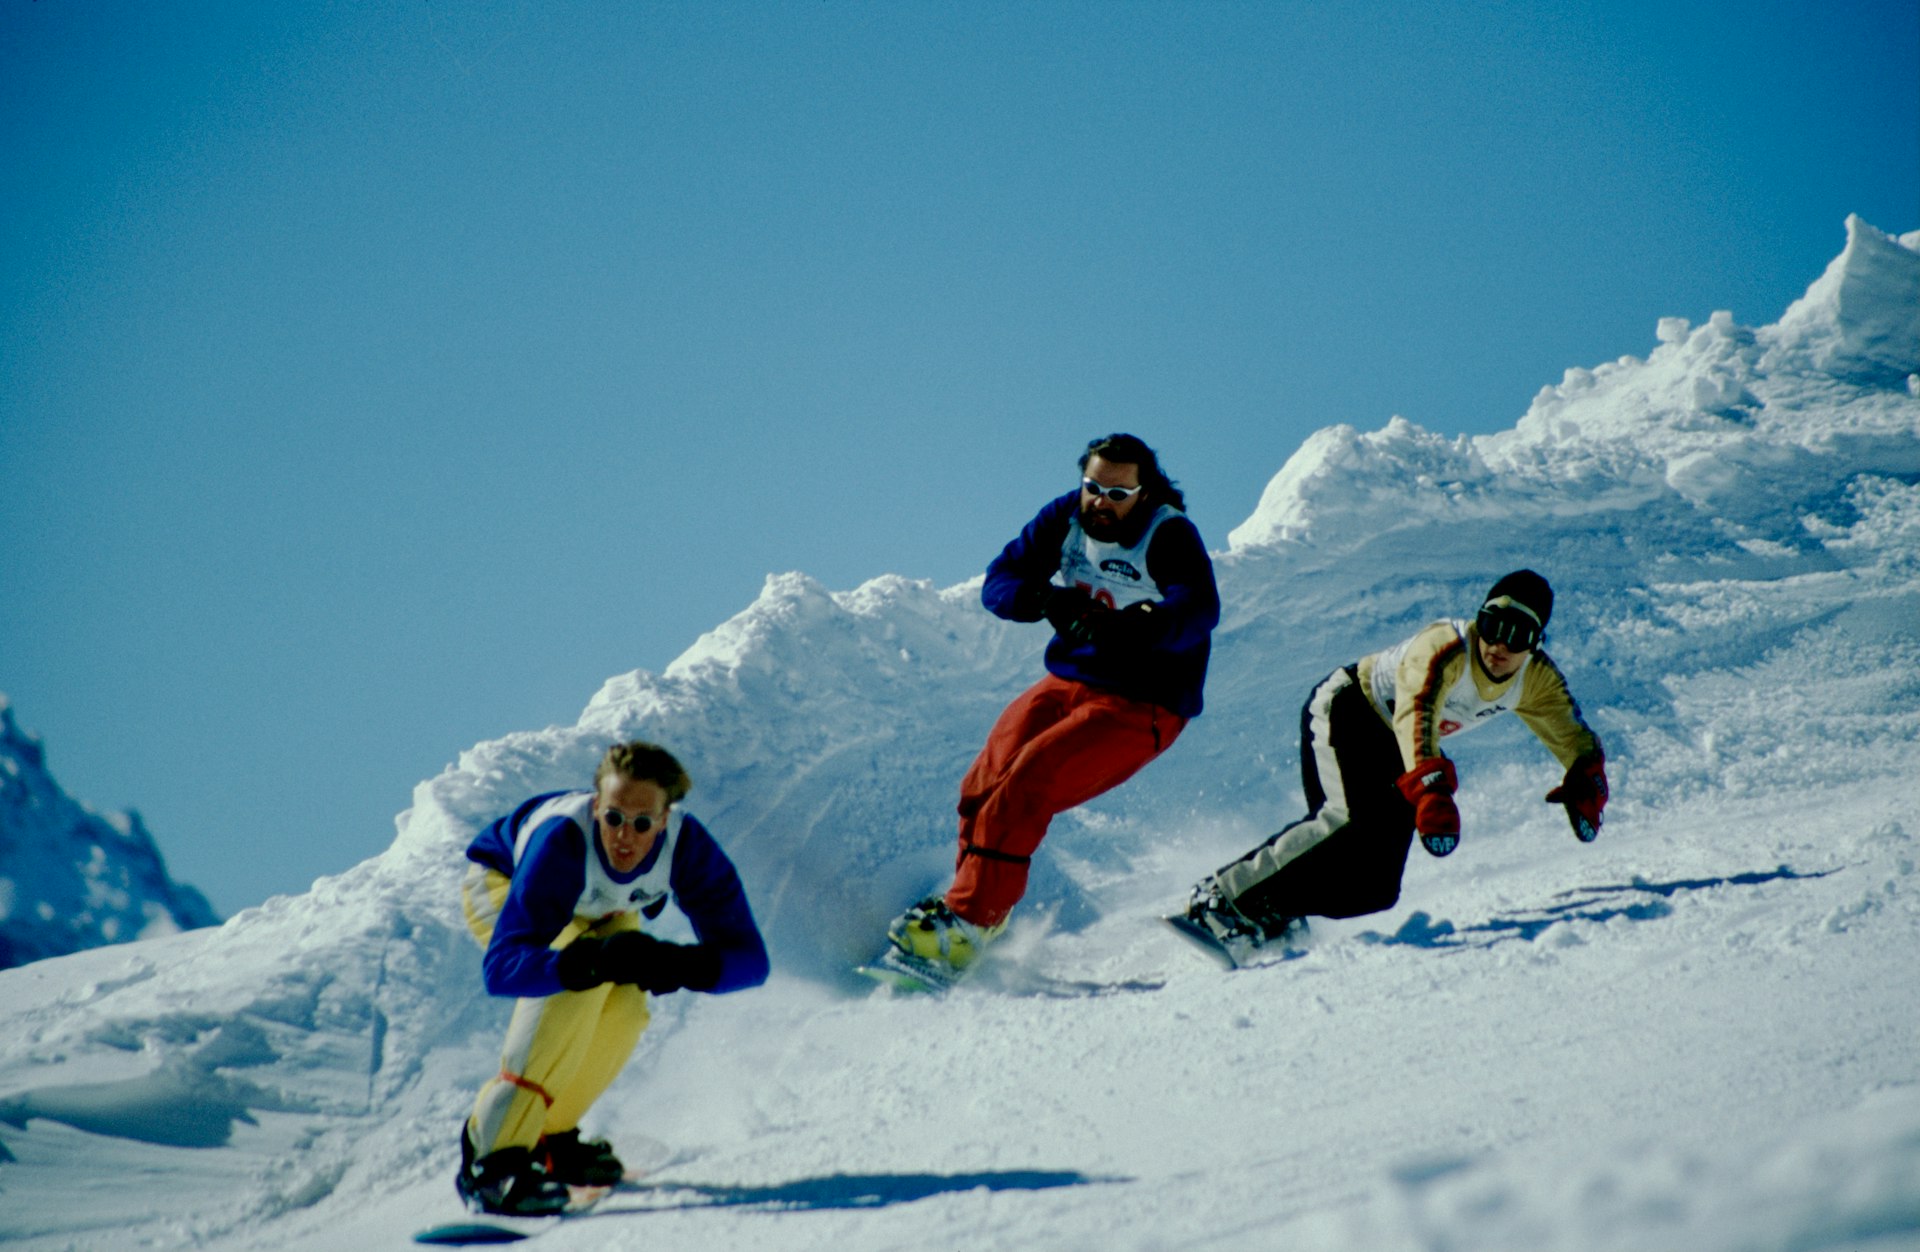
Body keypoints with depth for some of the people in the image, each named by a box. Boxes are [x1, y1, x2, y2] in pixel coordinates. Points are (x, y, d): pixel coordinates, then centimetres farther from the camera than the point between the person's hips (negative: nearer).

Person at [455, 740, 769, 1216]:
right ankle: (492, 1158, -30)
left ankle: (550, 1136, 5)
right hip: (503, 885, -5)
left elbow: (747, 957, -32)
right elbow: (502, 967, -48)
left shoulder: (687, 847, -33)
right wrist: (592, 961, -64)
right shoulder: (562, 841, -44)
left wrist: (678, 964, -53)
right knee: (579, 985, -32)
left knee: (623, 1008, -21)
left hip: (594, 908, 5)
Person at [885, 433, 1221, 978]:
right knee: (984, 784, -8)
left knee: (1023, 788, -21)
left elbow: (1199, 611, -33)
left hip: (1138, 708, -6)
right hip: (1067, 682, 6)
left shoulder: (1169, 537, -16)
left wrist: (1139, 627, -51)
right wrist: (1046, 598, -24)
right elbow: (999, 583, -2)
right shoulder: (1066, 518, 1)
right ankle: (976, 902, 14)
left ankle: (967, 927, -18)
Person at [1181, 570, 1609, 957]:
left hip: (1394, 756, 7)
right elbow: (1415, 715, -46)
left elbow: (1575, 738, 0)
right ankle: (1224, 894, -30)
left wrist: (1586, 785, -21)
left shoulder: (1535, 681, -11)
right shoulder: (1446, 647, -31)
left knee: (1376, 887, -8)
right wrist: (1432, 793, -60)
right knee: (1356, 821, -33)